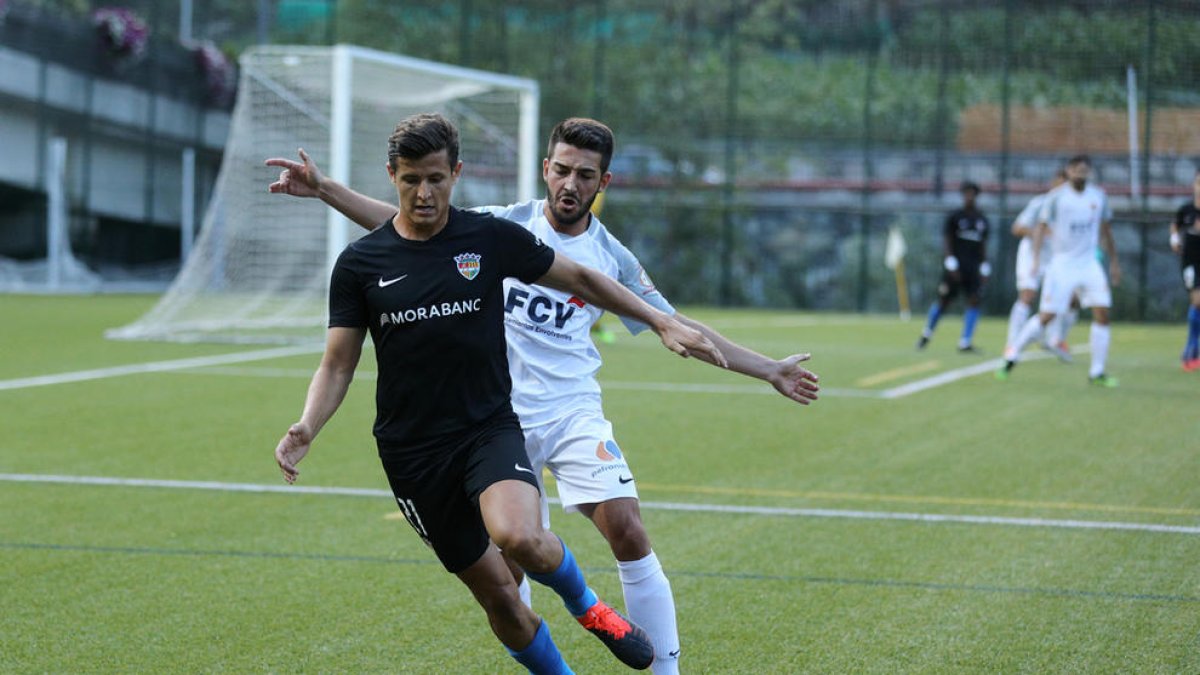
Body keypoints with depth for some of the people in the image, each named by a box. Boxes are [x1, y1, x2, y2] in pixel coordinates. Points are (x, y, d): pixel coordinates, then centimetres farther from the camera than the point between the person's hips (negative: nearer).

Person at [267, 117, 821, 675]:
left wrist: (769, 371, 12)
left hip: (574, 413, 0)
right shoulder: (504, 226, 0)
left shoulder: (612, 257, 4)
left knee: (628, 534, -15)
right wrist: (323, 189, -8)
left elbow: (679, 328, 13)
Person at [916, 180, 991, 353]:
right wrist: (951, 264, -15)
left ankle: (965, 343, -8)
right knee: (943, 300, -1)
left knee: (974, 301, -9)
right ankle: (926, 334, 21)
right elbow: (946, 240, -4)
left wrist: (985, 269, 9)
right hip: (955, 267, -4)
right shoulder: (954, 217, 0)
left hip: (973, 267, 4)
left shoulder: (982, 220, 11)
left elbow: (983, 246, 16)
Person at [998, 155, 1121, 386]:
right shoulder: (1056, 196, -8)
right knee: (1046, 316, -7)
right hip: (1062, 264, -4)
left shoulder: (1099, 196, 5)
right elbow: (1041, 226, -6)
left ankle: (1097, 372, 1)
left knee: (1102, 313, -7)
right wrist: (1036, 258, -18)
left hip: (1089, 264, 4)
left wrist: (1113, 262, 17)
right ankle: (1011, 357, 10)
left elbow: (1105, 231, 16)